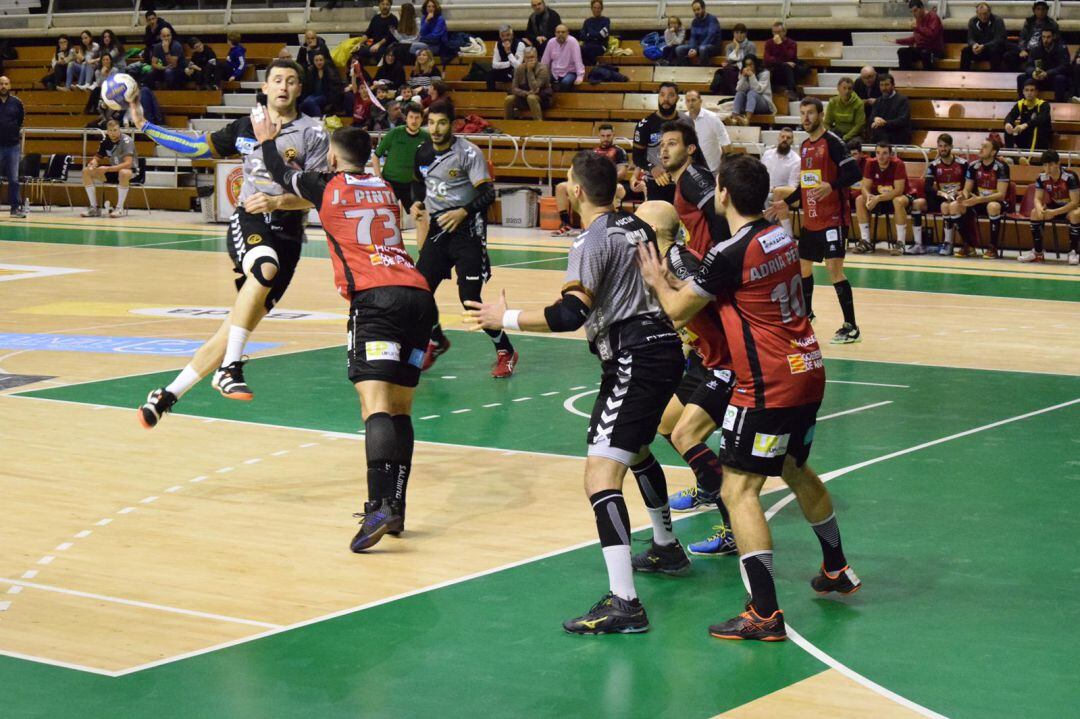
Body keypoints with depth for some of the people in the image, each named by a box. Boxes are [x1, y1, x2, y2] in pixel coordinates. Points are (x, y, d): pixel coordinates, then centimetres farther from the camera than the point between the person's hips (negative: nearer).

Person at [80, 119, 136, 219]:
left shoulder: (127, 140, -19)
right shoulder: (105, 141, -2)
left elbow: (128, 164, -30)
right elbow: (97, 158, 8)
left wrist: (107, 169, -36)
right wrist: (93, 163, -18)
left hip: (131, 171, -6)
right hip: (113, 170, 6)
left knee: (123, 173, -42)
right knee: (86, 171, -8)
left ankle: (120, 208, -28)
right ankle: (94, 207, -8)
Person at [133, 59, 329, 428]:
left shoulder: (312, 132, 1)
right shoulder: (246, 127, 12)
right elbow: (197, 147, 24)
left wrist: (276, 201, -21)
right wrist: (144, 125, 20)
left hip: (287, 234, 0)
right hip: (248, 222, 0)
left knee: (242, 324, -4)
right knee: (265, 268, -36)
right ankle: (230, 369, -36)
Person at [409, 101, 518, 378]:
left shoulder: (468, 153, -14)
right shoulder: (423, 153, 5)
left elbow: (488, 193, -18)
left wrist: (464, 212, -30)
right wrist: (418, 203, 6)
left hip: (467, 229, -6)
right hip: (438, 228, 6)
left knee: (470, 299, -12)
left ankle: (505, 351, 5)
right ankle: (436, 342, 31)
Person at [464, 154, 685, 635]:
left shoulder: (593, 242, -13)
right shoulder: (637, 227, 12)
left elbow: (571, 314, -22)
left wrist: (506, 319, -12)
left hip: (634, 361, -10)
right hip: (665, 347, 10)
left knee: (600, 474, -16)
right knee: (636, 449, 34)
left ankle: (623, 603, -27)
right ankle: (666, 547, 52)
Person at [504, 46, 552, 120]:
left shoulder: (542, 69, -17)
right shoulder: (520, 69, -4)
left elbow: (534, 89, -27)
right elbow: (514, 89, -7)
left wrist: (530, 70, -26)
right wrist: (526, 93, -25)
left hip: (542, 98, -4)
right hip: (524, 96, 4)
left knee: (531, 97, -36)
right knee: (509, 99, -20)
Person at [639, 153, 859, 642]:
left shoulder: (729, 254, -17)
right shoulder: (782, 238, 7)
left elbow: (678, 310, -5)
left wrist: (658, 282, 15)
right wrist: (684, 284, 21)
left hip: (769, 385, -9)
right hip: (807, 371, 9)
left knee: (738, 490, -6)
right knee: (796, 470, 28)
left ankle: (765, 615, -12)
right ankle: (836, 570, 44)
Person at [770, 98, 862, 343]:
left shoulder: (831, 142, -12)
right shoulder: (805, 146, 13)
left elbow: (855, 173, -19)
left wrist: (831, 186, -33)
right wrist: (786, 202, 23)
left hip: (832, 219, -9)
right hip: (810, 220, 9)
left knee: (834, 268, -13)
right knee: (803, 265, 17)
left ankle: (851, 327, -9)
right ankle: (806, 313, 38)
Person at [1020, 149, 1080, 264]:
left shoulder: (1070, 176, -26)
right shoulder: (1042, 177, -11)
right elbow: (1038, 198, -7)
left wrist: (1054, 212, -37)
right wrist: (1040, 208, -33)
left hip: (1070, 207, -5)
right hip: (1054, 206, 5)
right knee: (1035, 212, -21)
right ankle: (1037, 253, -15)